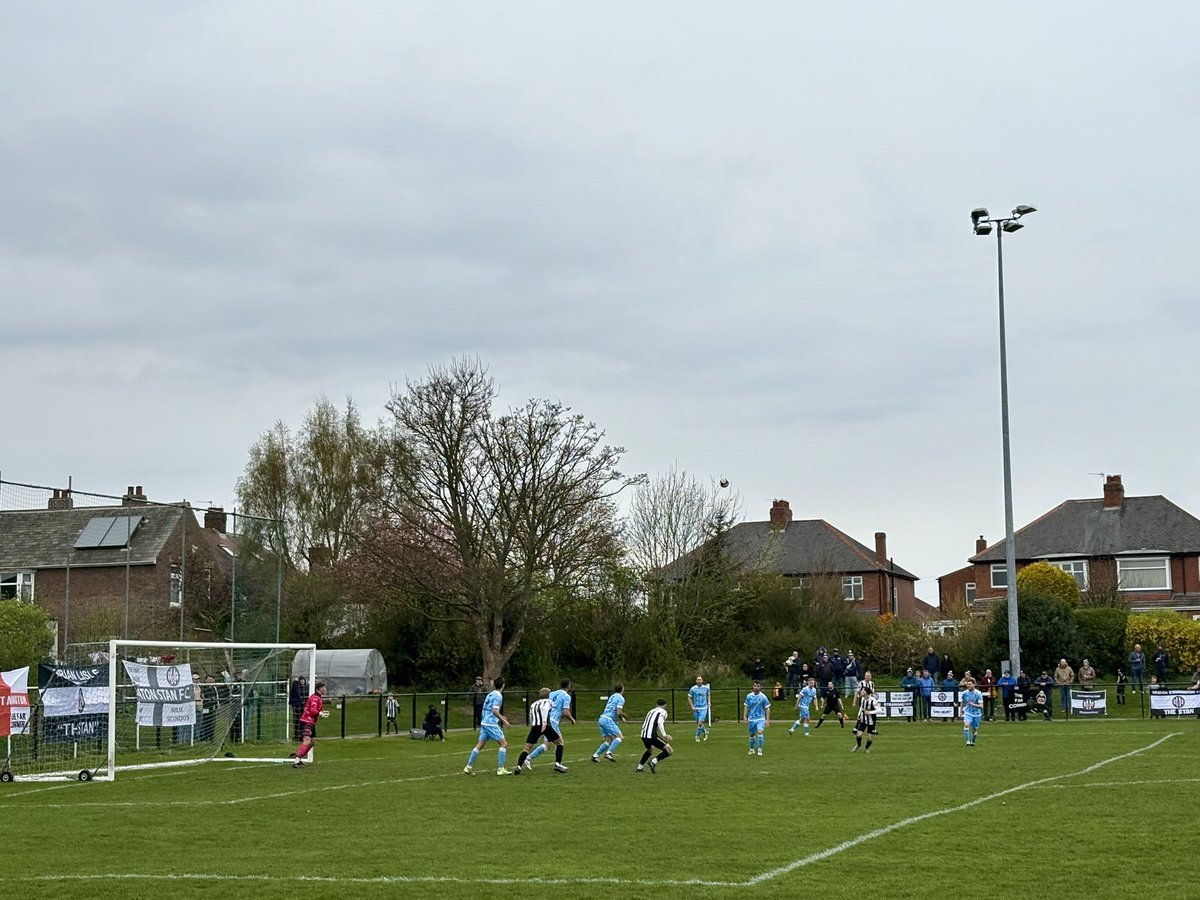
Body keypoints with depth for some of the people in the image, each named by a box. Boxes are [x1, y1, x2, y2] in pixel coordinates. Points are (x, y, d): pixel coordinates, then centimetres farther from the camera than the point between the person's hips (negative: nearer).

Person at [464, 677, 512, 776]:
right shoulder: (498, 696, -11)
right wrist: (503, 720, -11)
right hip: (492, 724, -9)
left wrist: (499, 716, 27)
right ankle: (500, 769, -6)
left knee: (480, 745, 10)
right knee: (504, 743, -3)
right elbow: (495, 711, -19)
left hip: (484, 722, 9)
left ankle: (468, 767, 8)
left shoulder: (490, 694, 16)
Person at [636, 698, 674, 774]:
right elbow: (660, 722, -13)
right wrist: (664, 735, -15)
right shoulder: (663, 711, 6)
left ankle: (640, 767, 39)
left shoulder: (651, 711, 28)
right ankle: (654, 762, -17)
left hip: (643, 735, 8)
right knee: (669, 751, -4)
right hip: (652, 735, -8)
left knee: (650, 750, 37)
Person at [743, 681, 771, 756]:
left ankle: (760, 750, -14)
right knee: (752, 734, 10)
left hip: (760, 718, -3)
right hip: (751, 718, 3)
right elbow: (746, 707, 8)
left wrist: (767, 720, -7)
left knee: (760, 732, -22)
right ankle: (752, 749, 31)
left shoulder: (763, 697, -8)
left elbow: (767, 708, -3)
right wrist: (745, 717, 0)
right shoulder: (749, 696, 0)